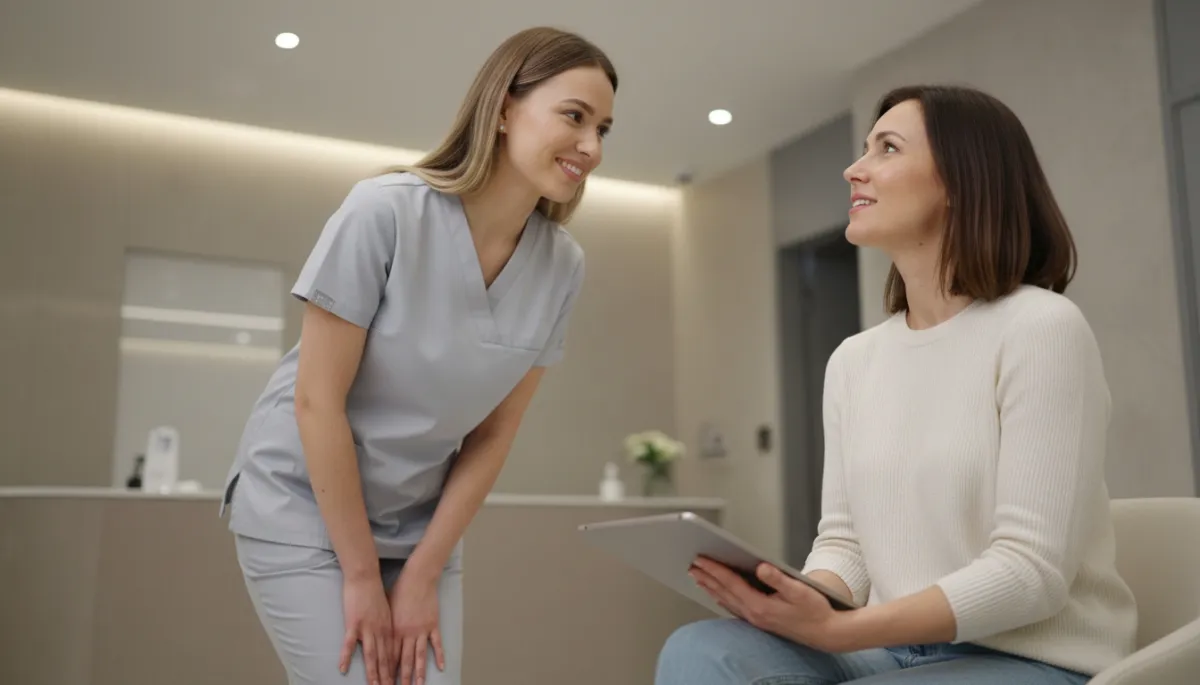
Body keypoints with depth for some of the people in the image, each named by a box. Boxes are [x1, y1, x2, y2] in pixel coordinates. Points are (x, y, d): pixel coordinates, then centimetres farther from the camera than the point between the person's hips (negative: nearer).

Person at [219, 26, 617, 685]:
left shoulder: (562, 267, -8)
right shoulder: (384, 210, -22)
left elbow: (494, 434, -3)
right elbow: (317, 401, -19)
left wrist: (422, 575, -4)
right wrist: (361, 575, -14)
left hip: (420, 522, 4)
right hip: (301, 503, -4)